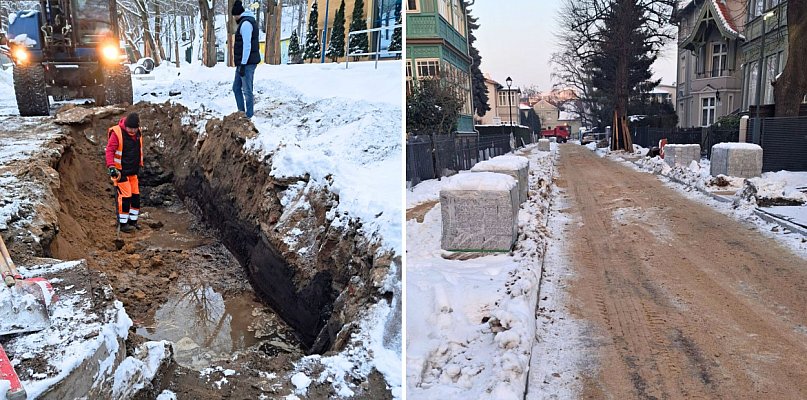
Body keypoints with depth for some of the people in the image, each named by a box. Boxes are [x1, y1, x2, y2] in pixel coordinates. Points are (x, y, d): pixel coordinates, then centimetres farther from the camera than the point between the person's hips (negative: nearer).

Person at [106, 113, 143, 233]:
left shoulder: (138, 133, 4)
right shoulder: (117, 133, -16)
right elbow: (109, 150, -17)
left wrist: (139, 165, 18)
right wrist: (111, 166, -26)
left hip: (133, 171, 7)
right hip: (121, 171, -7)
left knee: (136, 195, 9)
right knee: (125, 196, -8)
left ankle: (133, 221, 20)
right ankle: (123, 224, 2)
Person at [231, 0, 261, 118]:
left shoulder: (246, 23, -14)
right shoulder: (248, 21, 18)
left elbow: (247, 45, -21)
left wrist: (243, 64, -21)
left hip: (247, 63, -10)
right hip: (243, 63, 10)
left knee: (247, 90, -6)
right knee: (236, 87, 16)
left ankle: (249, 116, -1)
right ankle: (241, 113, 21)